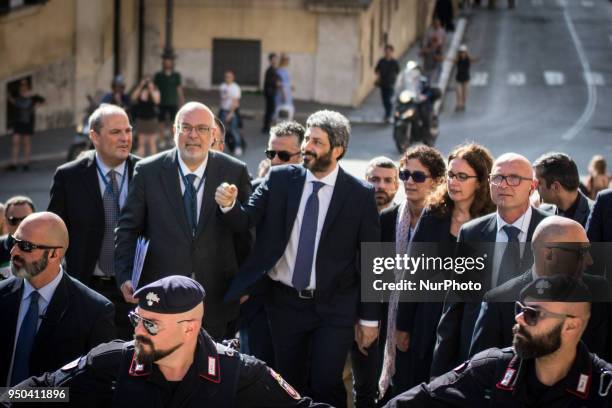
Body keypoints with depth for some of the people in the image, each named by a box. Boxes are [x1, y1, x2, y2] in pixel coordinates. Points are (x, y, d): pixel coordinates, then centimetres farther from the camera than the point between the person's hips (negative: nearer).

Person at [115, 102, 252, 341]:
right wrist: (124, 276, -7)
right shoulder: (148, 171, -1)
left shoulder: (235, 172, -1)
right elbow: (128, 229, 3)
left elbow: (246, 231, 5)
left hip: (216, 299, 0)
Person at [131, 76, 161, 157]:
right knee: (141, 143, 4)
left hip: (152, 120, -2)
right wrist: (140, 87, -19)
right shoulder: (139, 91, 3)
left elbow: (156, 101, -19)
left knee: (152, 143, 0)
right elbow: (133, 98, -15)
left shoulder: (155, 91, -3)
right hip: (141, 120, 2)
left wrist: (151, 90, -21)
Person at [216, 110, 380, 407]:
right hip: (284, 301, 3)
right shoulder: (280, 180, -2)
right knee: (288, 384, 11)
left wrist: (369, 318, -2)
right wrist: (229, 205, -29)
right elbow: (245, 222, -5)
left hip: (333, 307, -3)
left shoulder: (360, 195, -8)